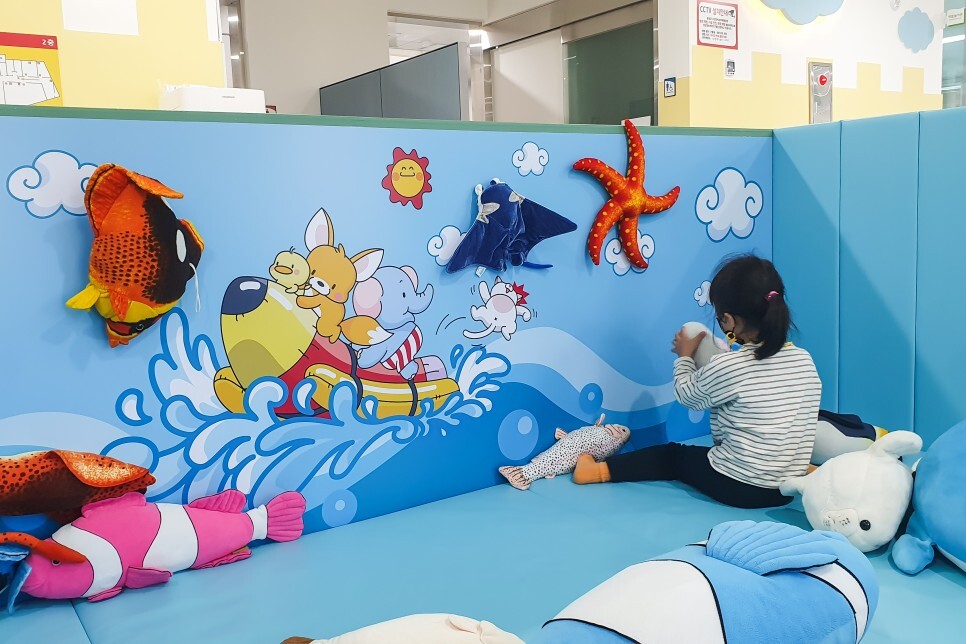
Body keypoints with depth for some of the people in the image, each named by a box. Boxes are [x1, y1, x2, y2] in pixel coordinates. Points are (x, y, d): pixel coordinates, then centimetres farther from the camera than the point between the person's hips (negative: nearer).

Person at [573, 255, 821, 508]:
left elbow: (686, 394, 0)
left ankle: (599, 470, 24)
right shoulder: (805, 360, -4)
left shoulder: (727, 366, -20)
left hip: (736, 487, -5)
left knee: (672, 454, 19)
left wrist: (685, 356, 15)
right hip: (786, 490, 5)